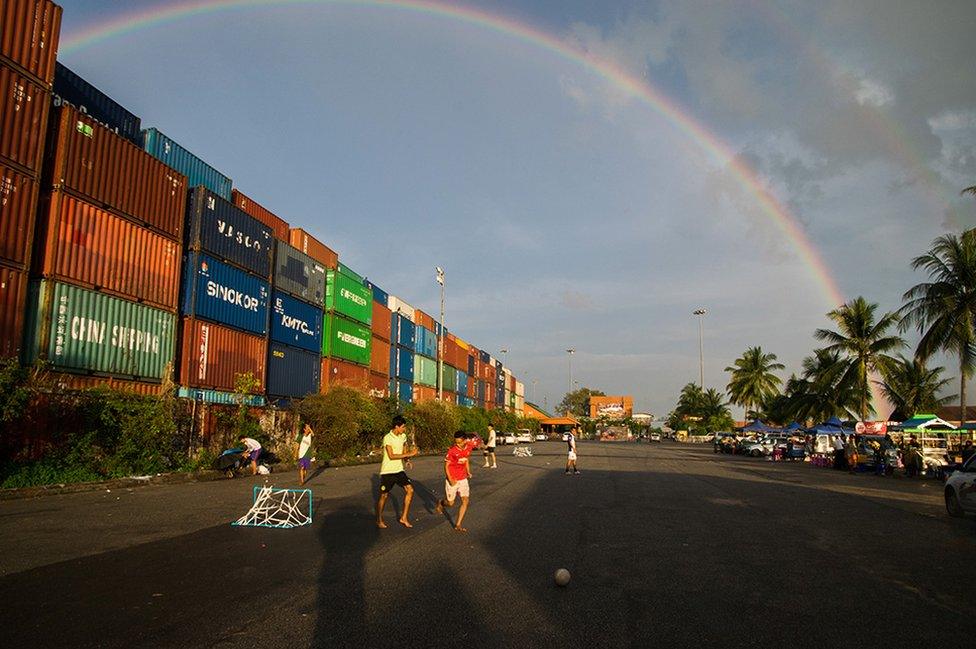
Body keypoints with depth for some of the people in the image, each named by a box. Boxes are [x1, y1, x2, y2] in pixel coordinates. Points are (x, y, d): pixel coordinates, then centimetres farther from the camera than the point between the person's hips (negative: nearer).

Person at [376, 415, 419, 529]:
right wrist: (408, 454, -24)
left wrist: (407, 458, -6)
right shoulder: (388, 438, -18)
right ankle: (379, 520, 24)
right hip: (387, 471, -6)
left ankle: (403, 518, 5)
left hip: (399, 470, 6)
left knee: (410, 490, -5)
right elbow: (391, 456, -23)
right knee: (384, 495, 5)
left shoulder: (403, 436, 5)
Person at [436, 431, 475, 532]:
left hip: (463, 479, 4)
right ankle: (441, 503, 41)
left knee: (465, 501, -4)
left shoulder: (469, 448, -5)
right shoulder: (452, 451, -21)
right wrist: (450, 479, -24)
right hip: (452, 480, -4)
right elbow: (446, 466, -13)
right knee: (451, 503, 6)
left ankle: (458, 525, 6)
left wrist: (468, 471, 1)